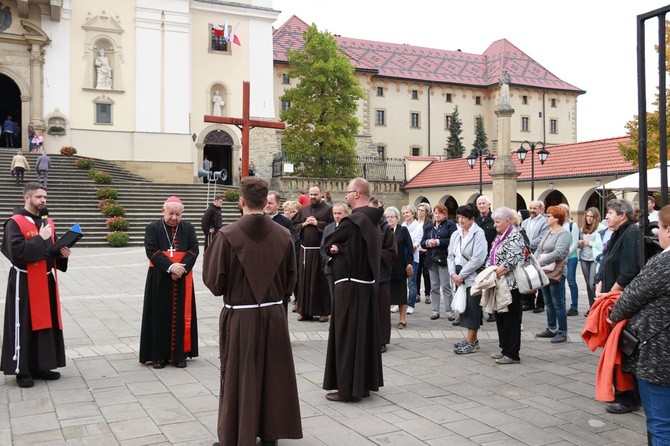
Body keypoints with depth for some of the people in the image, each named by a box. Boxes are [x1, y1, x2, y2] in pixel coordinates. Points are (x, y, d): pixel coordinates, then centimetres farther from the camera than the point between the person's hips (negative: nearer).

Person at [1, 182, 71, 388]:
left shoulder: (48, 222, 11)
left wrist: (62, 253, -2)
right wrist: (40, 239, -20)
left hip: (46, 280, 7)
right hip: (24, 282, -7)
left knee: (46, 323, 11)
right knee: (23, 325, 0)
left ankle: (40, 366, 21)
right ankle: (21, 370, 10)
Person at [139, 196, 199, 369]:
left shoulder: (188, 228, 6)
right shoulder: (153, 228, 0)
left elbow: (194, 250, -2)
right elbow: (151, 251, -10)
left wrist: (181, 267, -17)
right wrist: (170, 267, -20)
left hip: (182, 279, 1)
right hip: (159, 280, -1)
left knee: (181, 316, 4)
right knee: (160, 316, 3)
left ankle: (180, 354, 12)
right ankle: (159, 355, 11)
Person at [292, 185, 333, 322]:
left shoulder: (328, 210, -1)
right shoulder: (303, 210, 14)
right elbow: (294, 226, 13)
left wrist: (317, 223, -13)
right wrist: (304, 224, -4)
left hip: (320, 250, -4)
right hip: (305, 250, 5)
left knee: (321, 281, -1)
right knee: (304, 280, 6)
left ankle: (323, 311, 6)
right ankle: (305, 311, 14)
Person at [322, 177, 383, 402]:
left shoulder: (351, 221, -18)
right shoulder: (372, 220, 9)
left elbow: (328, 241, -5)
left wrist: (336, 247, 15)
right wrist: (340, 248, -4)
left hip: (350, 286, -9)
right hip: (368, 284, 9)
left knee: (346, 336, -1)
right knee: (364, 334, 14)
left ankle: (348, 388, 6)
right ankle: (364, 383, 24)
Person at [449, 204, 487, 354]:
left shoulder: (478, 234, -10)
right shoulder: (456, 234, 11)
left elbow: (478, 259, -18)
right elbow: (451, 256, 11)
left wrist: (461, 275, -15)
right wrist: (453, 273, -5)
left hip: (473, 277, -7)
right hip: (459, 278, 7)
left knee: (472, 308, -4)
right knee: (463, 306, 10)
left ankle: (471, 342, 2)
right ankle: (471, 339, 21)